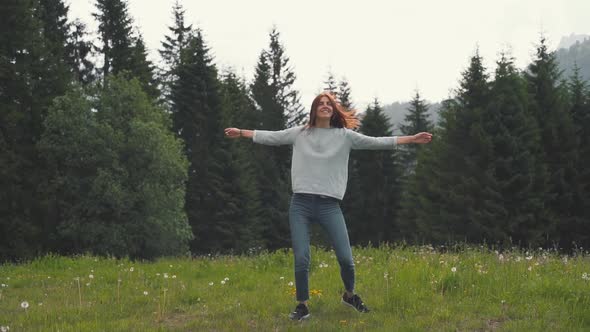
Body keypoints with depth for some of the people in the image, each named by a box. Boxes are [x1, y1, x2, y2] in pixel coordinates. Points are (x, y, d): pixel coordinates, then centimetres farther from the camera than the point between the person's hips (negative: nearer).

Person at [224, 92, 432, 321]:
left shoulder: (344, 136, 8)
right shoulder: (300, 133, 10)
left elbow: (375, 143, 5)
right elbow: (271, 137, 14)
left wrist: (411, 139, 2)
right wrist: (242, 133, 10)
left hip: (329, 205, 0)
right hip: (301, 203, 0)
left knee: (345, 258, -5)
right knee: (301, 259, -6)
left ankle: (350, 295, 25)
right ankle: (302, 306, 13)